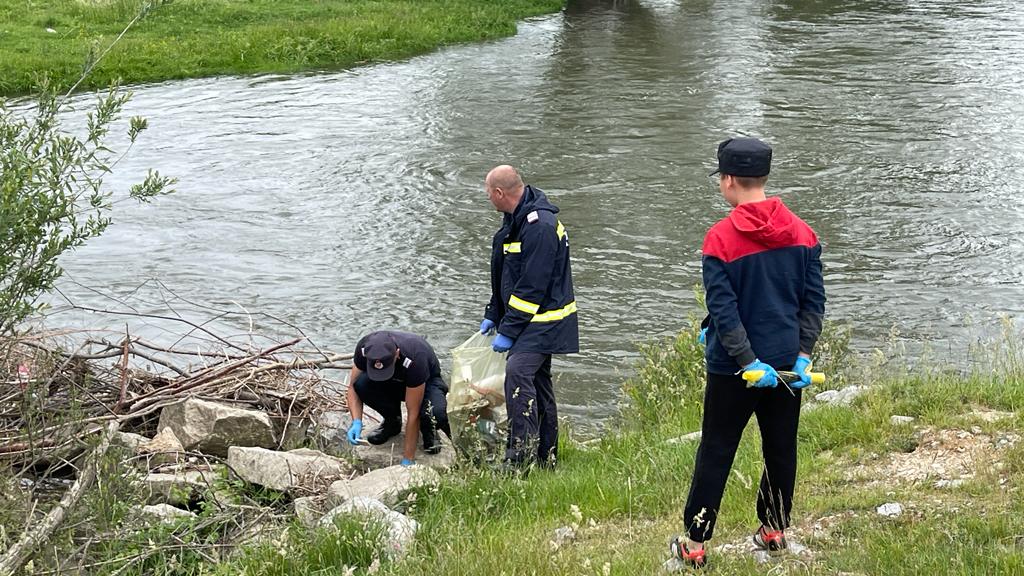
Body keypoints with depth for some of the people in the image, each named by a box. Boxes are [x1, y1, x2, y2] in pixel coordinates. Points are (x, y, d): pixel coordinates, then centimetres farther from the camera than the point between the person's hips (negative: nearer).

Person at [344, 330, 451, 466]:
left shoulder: (413, 360, -40)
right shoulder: (364, 348, -30)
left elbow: (413, 413, -34)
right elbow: (353, 386, -15)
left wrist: (407, 461, -31)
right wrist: (356, 422, -31)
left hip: (426, 382, -4)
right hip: (393, 383, 4)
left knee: (436, 414, -38)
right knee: (362, 383, -29)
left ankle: (428, 429, 0)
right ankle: (392, 421, -1)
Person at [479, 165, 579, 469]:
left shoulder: (540, 226, -22)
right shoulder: (516, 220, 12)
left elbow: (532, 287, -23)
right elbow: (506, 278, 22)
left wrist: (509, 331, -19)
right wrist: (493, 315, 19)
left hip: (543, 319, -11)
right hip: (536, 322, 11)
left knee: (518, 372, -22)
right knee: (537, 381, 14)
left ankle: (521, 456, -22)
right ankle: (546, 457, 22)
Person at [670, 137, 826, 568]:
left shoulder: (720, 239, -14)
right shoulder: (802, 233, 1)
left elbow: (723, 311, -17)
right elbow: (814, 299, 1)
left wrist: (749, 362, -14)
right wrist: (803, 355, -1)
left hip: (734, 368, -4)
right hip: (787, 362, 4)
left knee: (715, 453, 5)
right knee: (781, 449, 16)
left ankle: (695, 544, 11)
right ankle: (774, 531, 27)